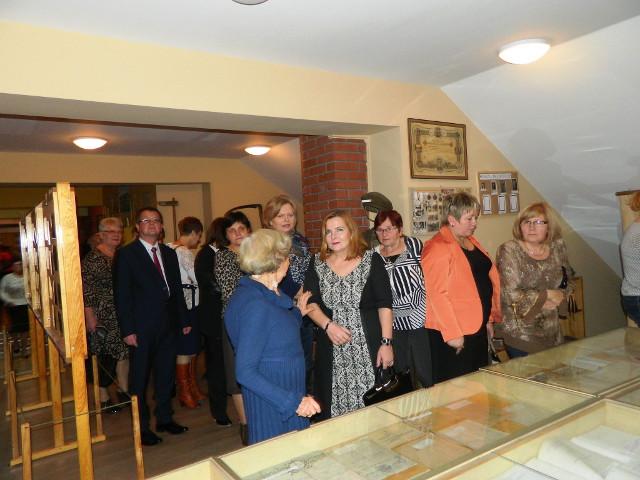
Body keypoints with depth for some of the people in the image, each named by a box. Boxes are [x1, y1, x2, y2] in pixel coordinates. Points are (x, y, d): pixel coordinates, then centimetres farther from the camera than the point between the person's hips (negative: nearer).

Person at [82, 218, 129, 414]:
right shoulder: (92, 258, -11)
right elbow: (86, 290, -13)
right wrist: (90, 317, -16)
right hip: (103, 317, -6)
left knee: (124, 352, 12)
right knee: (104, 356, 3)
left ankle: (124, 391, 28)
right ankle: (104, 397, 19)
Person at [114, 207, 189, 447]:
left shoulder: (169, 253, 10)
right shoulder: (126, 254, -6)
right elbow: (121, 295, -10)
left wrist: (184, 320, 10)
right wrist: (127, 330, -14)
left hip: (168, 325, 5)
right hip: (141, 328, -5)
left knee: (166, 374, 15)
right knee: (140, 378, 8)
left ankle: (164, 418, 31)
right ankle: (141, 426, 23)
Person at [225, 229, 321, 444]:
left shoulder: (265, 295, 4)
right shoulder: (256, 305, -26)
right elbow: (245, 372, -26)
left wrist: (297, 313, 16)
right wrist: (293, 401, -27)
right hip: (272, 404, -9)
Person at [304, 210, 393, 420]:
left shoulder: (371, 260, -2)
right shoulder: (317, 263, 6)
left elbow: (384, 304, -4)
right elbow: (310, 303, 2)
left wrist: (386, 343, -10)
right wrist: (328, 325, -14)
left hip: (369, 347, -2)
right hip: (331, 349, 2)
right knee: (333, 408, 6)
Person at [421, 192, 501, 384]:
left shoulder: (471, 241, 11)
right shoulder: (438, 248, -17)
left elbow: (487, 279, 20)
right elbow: (437, 294, -22)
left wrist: (489, 319, 19)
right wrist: (452, 333, -22)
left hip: (478, 328, 9)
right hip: (452, 333, -9)